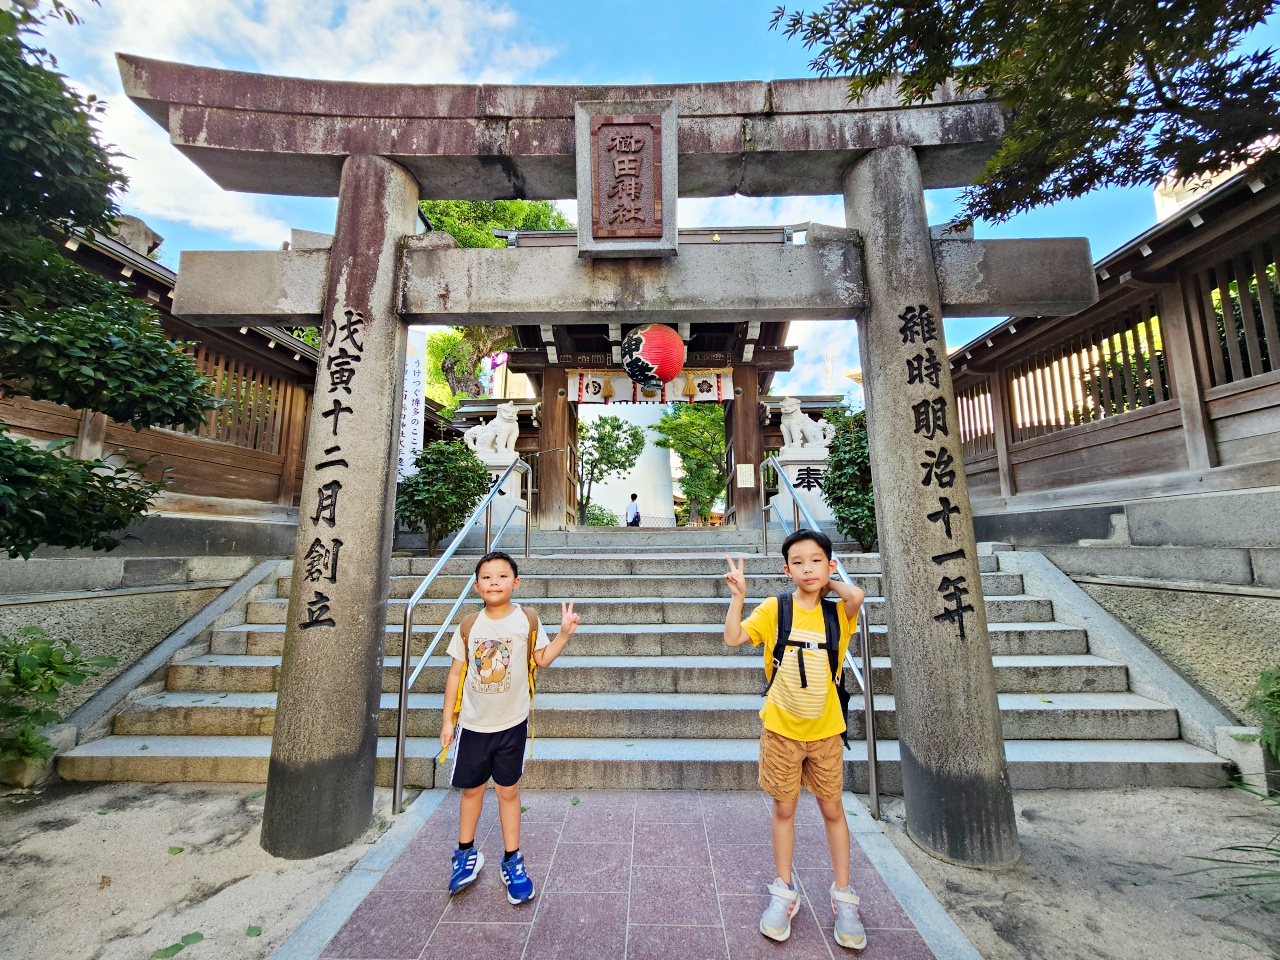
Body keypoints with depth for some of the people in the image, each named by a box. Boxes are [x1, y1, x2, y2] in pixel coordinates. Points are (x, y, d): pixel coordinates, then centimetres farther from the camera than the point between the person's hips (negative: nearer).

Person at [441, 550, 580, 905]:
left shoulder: (527, 621, -10)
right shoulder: (468, 627, -7)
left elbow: (542, 659, -2)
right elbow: (456, 673, 0)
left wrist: (564, 633, -15)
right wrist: (447, 720, 2)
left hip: (511, 723, -1)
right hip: (472, 724, 1)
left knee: (508, 790, 11)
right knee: (471, 788, 17)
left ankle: (512, 861, 30)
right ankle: (466, 854, 41)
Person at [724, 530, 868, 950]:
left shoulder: (838, 613, -7)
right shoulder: (775, 608, -10)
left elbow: (856, 595, -30)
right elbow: (733, 638, -15)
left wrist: (828, 583, -12)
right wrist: (738, 596, -25)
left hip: (825, 731, 1)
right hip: (781, 729, 0)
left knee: (832, 809, 16)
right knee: (784, 809, 14)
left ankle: (843, 895, 37)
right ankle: (784, 891, 34)